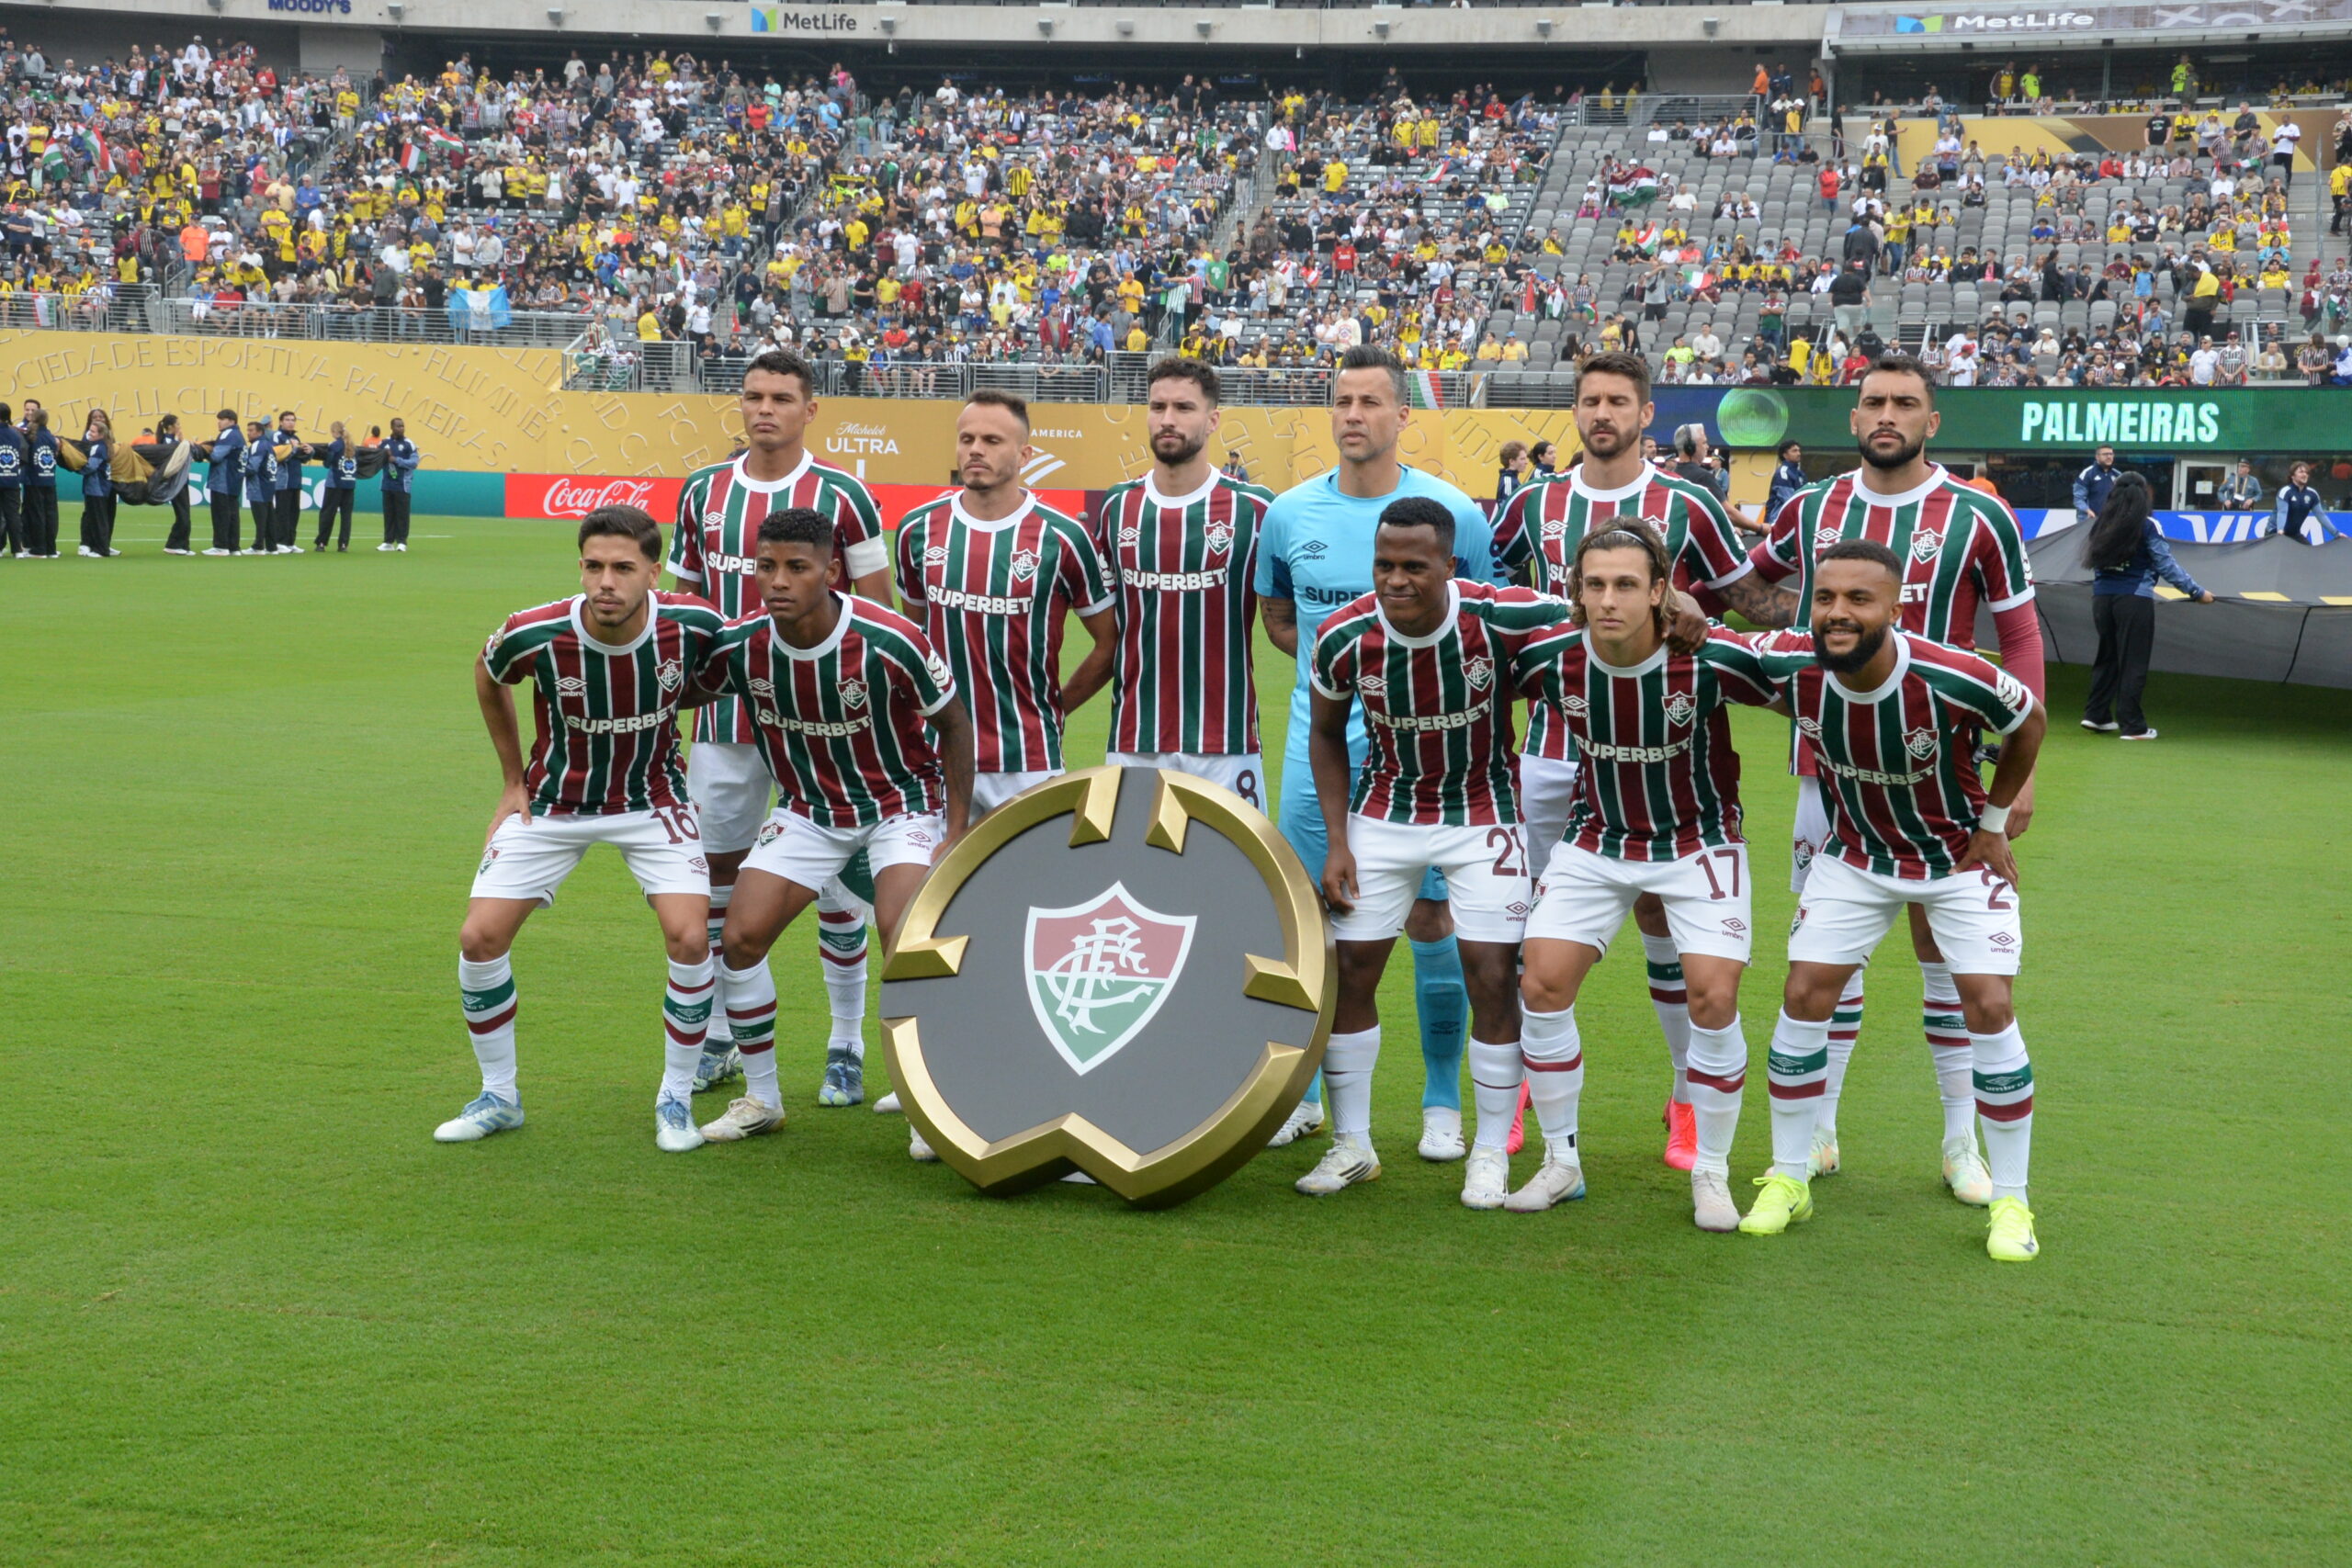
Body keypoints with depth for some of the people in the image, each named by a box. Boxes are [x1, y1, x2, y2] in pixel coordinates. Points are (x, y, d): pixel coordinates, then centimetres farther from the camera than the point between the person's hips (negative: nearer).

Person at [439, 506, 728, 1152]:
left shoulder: (692, 625, -23)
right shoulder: (533, 635, -24)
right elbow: (488, 679, 2)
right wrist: (513, 779, 5)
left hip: (653, 801, 0)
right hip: (553, 801, 1)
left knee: (689, 936, -18)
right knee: (480, 936, -8)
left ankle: (675, 1099, 4)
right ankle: (498, 1096, 14)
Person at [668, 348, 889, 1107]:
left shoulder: (841, 496, -5)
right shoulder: (703, 491, 6)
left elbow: (875, 610, -2)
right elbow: (688, 601, 14)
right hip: (724, 717, 4)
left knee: (834, 879, 1)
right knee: (715, 872, 8)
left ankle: (846, 1047, 12)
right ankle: (718, 1041, 22)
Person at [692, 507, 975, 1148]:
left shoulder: (890, 642, -28)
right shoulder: (739, 647, -18)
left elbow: (955, 723, -12)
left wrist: (957, 832, -12)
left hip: (903, 800, -4)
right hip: (808, 808, 4)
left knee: (902, 933, -25)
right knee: (739, 937, -6)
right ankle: (762, 1099, 15)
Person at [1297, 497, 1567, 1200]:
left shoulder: (1502, 618, -26)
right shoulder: (1343, 638, -19)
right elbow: (1325, 733, 0)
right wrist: (1336, 840, -5)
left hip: (1483, 813, -2)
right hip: (1384, 813, 2)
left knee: (1492, 977, -5)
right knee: (1349, 970, 1)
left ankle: (1491, 1151, 11)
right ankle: (1351, 1144, 18)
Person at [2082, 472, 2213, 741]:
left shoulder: (2104, 524, 7)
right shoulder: (2147, 526, -7)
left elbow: (2095, 562, 10)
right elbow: (2166, 566, -6)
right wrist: (2197, 592, 1)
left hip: (2102, 596, 5)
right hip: (2134, 599, -5)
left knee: (2108, 656, 18)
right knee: (2133, 663, 1)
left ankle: (2096, 714, 19)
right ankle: (2132, 726, 2)